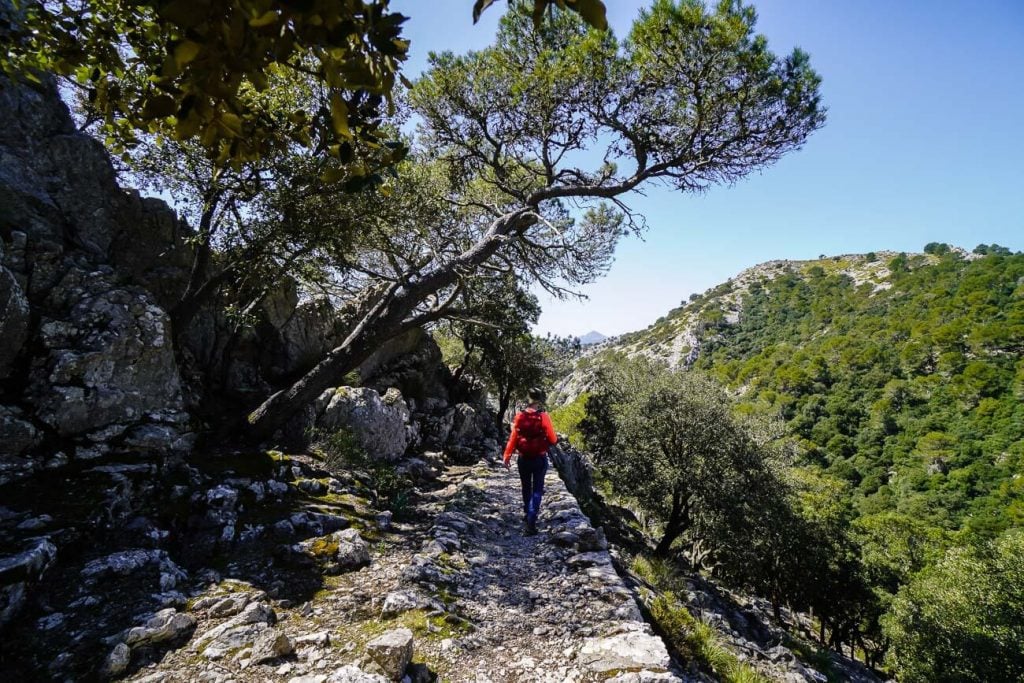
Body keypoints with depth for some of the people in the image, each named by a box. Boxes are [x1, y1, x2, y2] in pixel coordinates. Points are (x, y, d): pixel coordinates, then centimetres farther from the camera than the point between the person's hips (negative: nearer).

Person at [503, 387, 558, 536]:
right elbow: (552, 440, -11)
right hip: (540, 459, -3)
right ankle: (530, 522, -5)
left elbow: (513, 437, -6)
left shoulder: (520, 416, -7)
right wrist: (557, 439, 12)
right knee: (537, 490, 5)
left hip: (523, 459, 3)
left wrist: (507, 456, 1)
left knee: (526, 488, 22)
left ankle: (527, 515, 37)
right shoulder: (544, 417, -14)